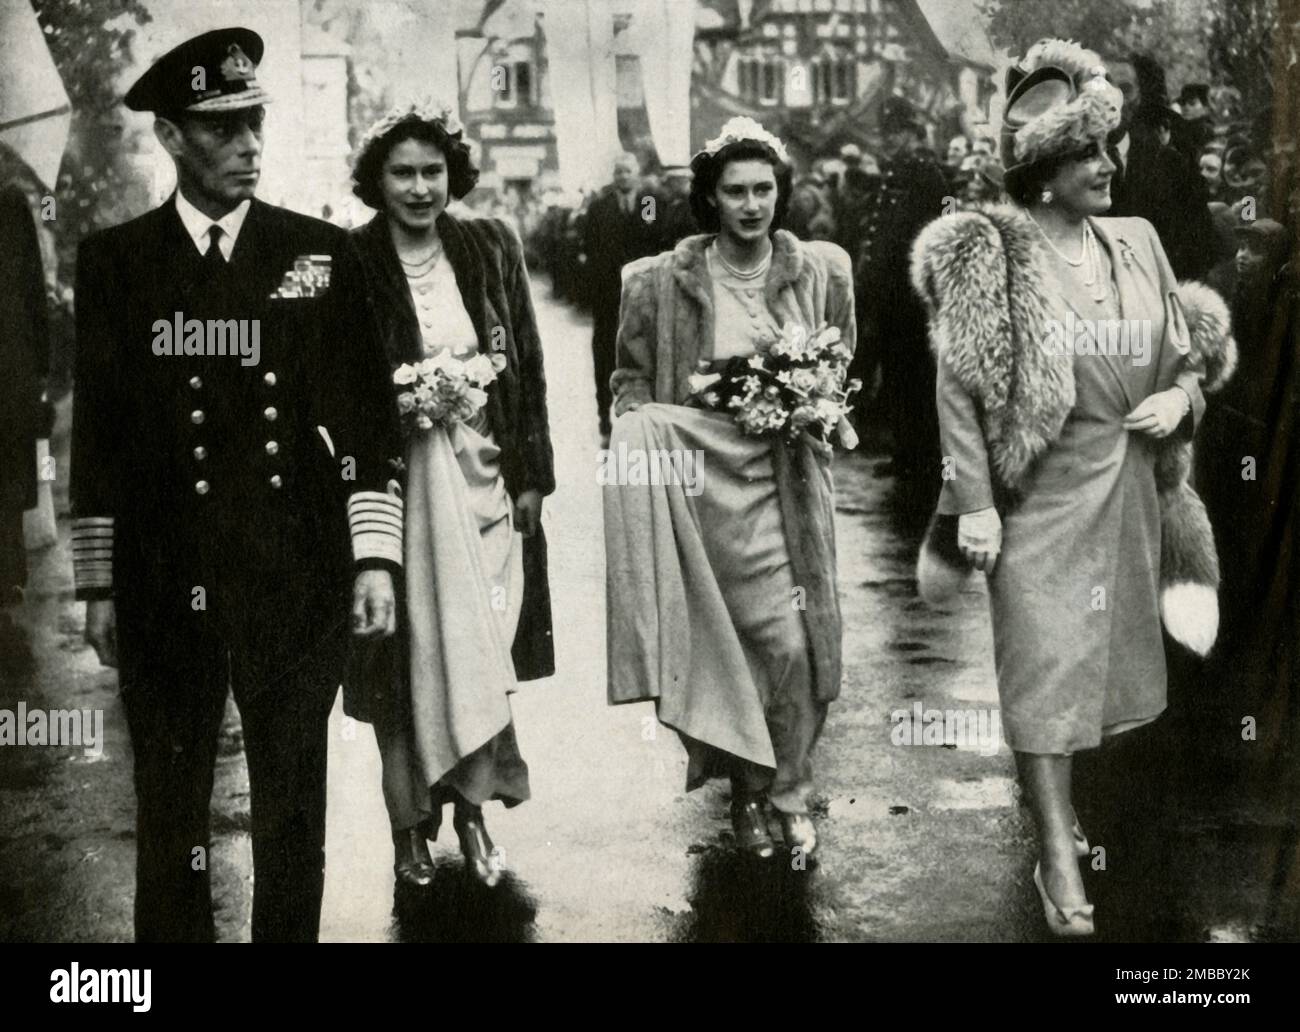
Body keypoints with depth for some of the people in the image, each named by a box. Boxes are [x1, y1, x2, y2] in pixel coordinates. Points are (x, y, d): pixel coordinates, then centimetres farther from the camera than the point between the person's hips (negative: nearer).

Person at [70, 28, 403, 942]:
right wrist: (99, 583, 3)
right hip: (164, 583, 0)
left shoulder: (322, 253, 4)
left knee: (293, 806, 8)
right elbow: (96, 429, 4)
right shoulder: (115, 259, 4)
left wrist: (375, 558, -2)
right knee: (169, 808, 7)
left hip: (298, 579, 0)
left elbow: (366, 415, 4)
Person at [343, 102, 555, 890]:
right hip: (395, 484, -2)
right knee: (409, 658, 4)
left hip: (483, 478, 2)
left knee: (481, 647, 5)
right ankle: (411, 824, 17)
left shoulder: (491, 249, 4)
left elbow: (527, 367, 7)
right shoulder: (350, 263, -5)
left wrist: (532, 476, 4)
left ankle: (471, 807, 21)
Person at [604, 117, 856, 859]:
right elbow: (631, 379, 7)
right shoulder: (660, 282, -2)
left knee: (805, 642, 0)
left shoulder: (823, 270, 4)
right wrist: (642, 435, -11)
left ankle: (783, 789, 19)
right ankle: (756, 786, 17)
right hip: (704, 477, -2)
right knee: (779, 640, -4)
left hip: (791, 476, 2)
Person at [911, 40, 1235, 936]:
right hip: (1042, 490, -6)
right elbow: (959, 387, -12)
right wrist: (974, 501, -16)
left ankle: (1053, 790, 36)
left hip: (1130, 486, 6)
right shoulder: (990, 256, -10)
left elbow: (1193, 350, 17)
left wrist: (1183, 394, -5)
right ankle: (1059, 858, 2)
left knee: (1106, 653, 15)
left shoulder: (1137, 243, 6)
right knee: (1046, 664, -4)